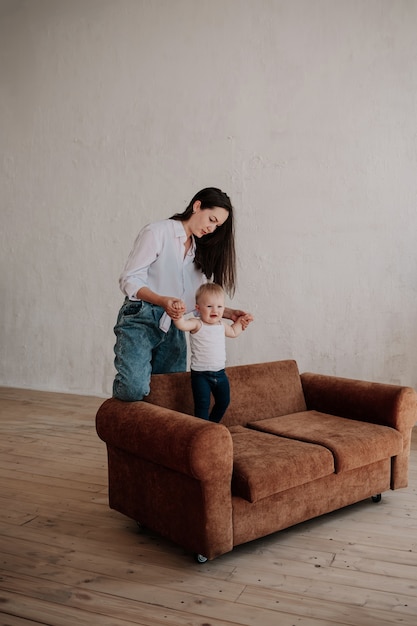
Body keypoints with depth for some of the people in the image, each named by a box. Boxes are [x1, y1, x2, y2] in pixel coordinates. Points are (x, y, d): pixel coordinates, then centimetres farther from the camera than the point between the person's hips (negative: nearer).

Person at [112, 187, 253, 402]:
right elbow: (129, 279, -11)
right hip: (140, 319, -7)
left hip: (172, 327, 7)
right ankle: (120, 387, 10)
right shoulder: (157, 232, -5)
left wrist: (229, 313, 1)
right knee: (134, 390, -24)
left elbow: (199, 299, 18)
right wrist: (163, 301, -27)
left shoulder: (199, 250, 18)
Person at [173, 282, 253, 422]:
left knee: (223, 402, 17)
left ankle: (212, 425, 37)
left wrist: (240, 321, 19)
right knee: (202, 404, -5)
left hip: (220, 373, 7)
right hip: (201, 374, -7)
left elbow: (233, 332, 30)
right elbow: (182, 324, -35)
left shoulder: (222, 325, 7)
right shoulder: (197, 324, -13)